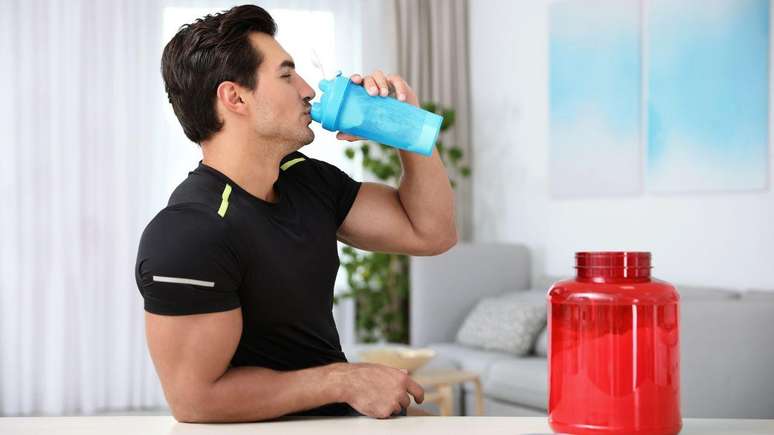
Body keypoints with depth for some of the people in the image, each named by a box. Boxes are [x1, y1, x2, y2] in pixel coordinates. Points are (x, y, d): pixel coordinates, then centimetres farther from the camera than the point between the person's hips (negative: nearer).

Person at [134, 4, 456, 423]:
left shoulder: (307, 180, 5)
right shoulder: (186, 235, -22)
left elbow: (430, 233, 9)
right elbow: (195, 399, -23)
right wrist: (345, 380, -19)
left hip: (338, 414, 8)